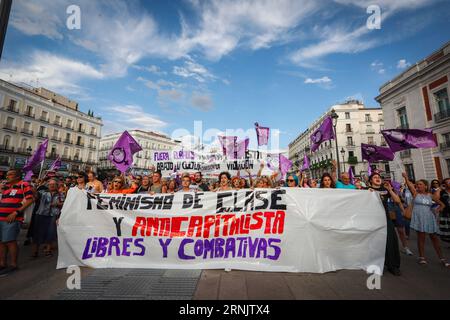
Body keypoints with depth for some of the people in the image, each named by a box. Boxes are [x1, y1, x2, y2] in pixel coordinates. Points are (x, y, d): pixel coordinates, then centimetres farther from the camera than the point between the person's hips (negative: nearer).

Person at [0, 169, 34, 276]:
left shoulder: (24, 185, -7)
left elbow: (30, 200, -16)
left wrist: (16, 212, -18)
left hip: (12, 218, -7)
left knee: (10, 241, -4)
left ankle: (13, 264, 8)